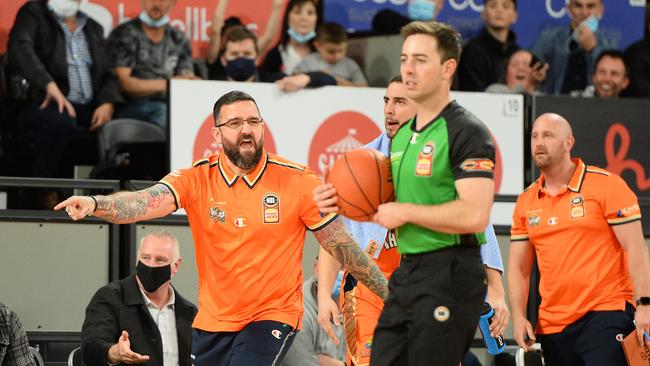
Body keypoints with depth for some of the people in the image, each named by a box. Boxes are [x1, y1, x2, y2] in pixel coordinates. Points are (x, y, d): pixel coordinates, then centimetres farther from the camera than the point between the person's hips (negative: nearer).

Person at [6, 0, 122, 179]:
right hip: (48, 105, -4)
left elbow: (108, 74, 16)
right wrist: (49, 85, -27)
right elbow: (20, 48, -11)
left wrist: (107, 103, -8)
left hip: (89, 110, 5)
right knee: (60, 120, -39)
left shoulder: (94, 28, 24)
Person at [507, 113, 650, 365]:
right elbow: (518, 267, 14)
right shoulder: (525, 202, 11)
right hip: (552, 325, 5)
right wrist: (518, 316, 1)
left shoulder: (606, 185, -4)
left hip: (605, 315, -5)